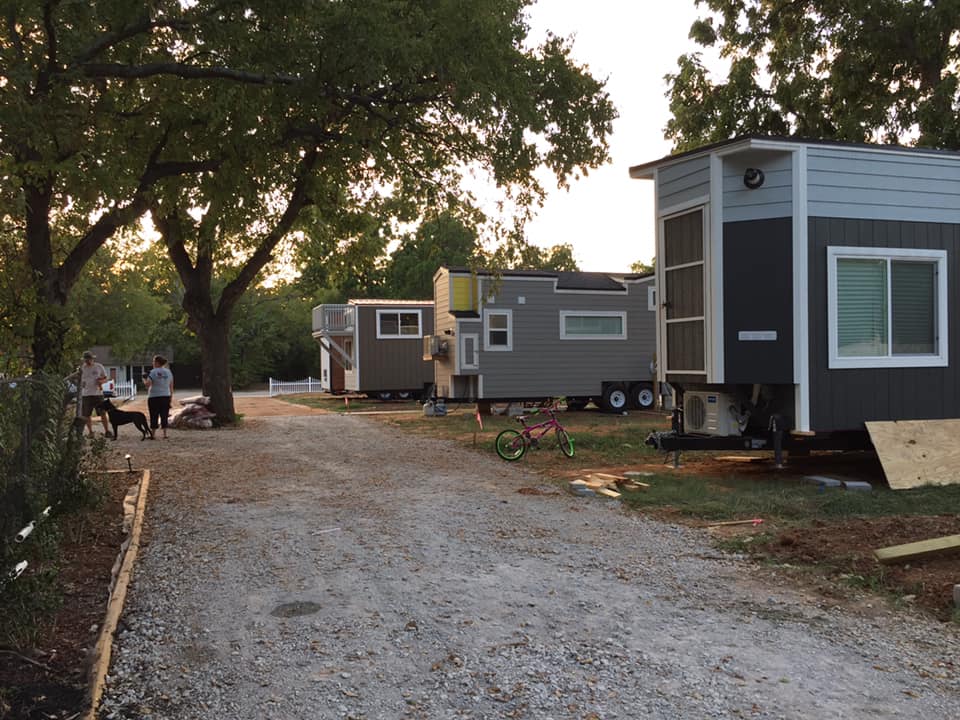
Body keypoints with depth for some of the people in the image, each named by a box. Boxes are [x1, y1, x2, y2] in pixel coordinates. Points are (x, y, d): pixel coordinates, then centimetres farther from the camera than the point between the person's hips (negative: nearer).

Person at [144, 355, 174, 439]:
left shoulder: (153, 372, -8)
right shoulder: (168, 372, 6)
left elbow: (147, 384, -18)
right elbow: (171, 386, 7)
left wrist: (144, 379, 2)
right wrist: (171, 396, 12)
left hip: (154, 397, -4)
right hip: (166, 396, 4)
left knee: (154, 416, 3)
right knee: (164, 416, 7)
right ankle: (165, 434, 3)